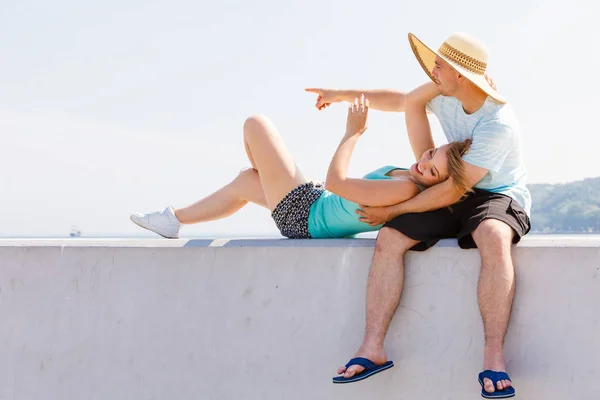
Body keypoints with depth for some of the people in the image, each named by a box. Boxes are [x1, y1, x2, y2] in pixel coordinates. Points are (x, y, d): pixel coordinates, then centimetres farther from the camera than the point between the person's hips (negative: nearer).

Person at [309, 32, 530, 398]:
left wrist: (393, 211, -16)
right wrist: (343, 94, 26)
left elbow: (451, 192, -24)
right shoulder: (445, 97, -1)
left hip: (497, 195, -7)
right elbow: (402, 101, 22)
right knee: (389, 239, -16)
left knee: (494, 238, -42)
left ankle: (494, 356, -42)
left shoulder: (497, 123, -25)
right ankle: (373, 347, -19)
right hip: (451, 196, 7)